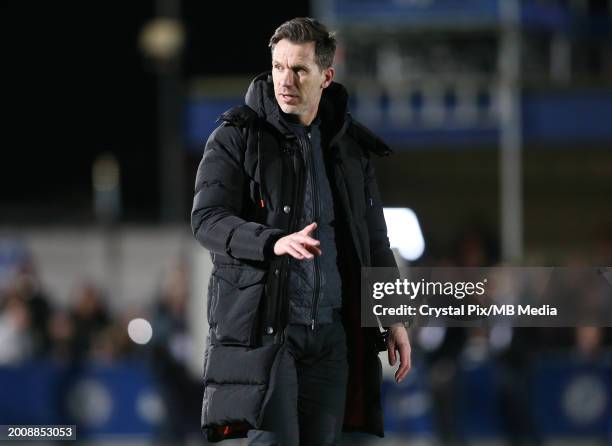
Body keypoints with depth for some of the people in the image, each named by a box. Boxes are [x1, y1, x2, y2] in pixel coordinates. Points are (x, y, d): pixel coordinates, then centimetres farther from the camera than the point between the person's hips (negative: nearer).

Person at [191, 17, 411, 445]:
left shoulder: (350, 147, 12)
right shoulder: (237, 136, -1)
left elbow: (374, 239, 19)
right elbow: (207, 219, -11)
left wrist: (395, 317, 13)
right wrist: (274, 243, -28)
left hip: (331, 331, 4)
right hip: (263, 325, -4)